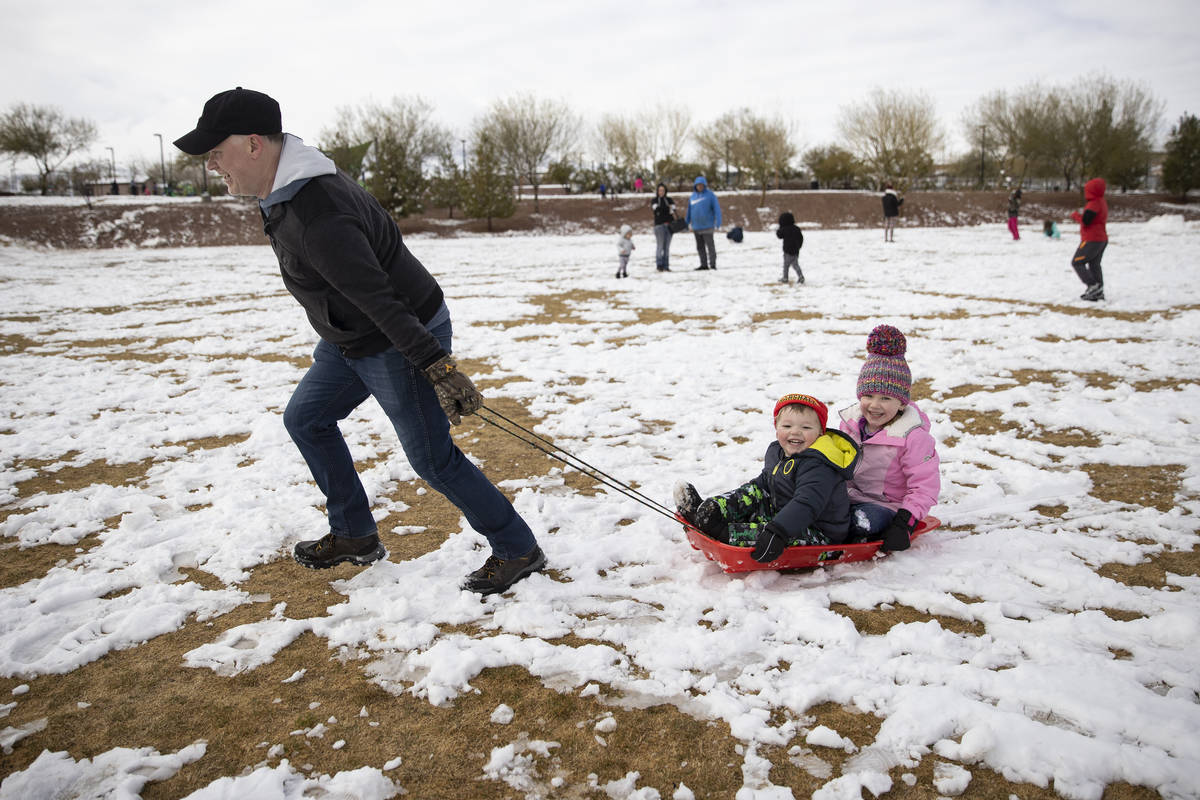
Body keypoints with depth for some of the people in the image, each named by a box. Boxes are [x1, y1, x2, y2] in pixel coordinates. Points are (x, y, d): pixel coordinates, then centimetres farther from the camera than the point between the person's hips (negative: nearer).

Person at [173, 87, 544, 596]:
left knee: (432, 459, -2)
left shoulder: (318, 220, -31)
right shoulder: (282, 190, 2)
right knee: (305, 419, 17)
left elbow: (381, 301, -34)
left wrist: (436, 366, -34)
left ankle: (518, 551, 14)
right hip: (352, 340, 10)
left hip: (406, 339, -10)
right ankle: (355, 536, 30)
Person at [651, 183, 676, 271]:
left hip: (669, 225, 3)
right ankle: (659, 265, -4)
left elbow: (673, 210, 0)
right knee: (660, 246, -8)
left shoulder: (669, 200, 13)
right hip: (659, 225, -3)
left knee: (667, 247, 3)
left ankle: (666, 266, 5)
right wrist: (668, 208, -8)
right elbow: (657, 209, -12)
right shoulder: (654, 200, 6)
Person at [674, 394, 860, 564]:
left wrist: (777, 531, -47)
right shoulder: (776, 452, 5)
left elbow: (806, 505, -38)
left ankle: (721, 532, -43)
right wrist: (736, 499, 15)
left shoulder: (818, 466, -26)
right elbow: (765, 480, 21)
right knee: (752, 491, 2)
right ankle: (708, 512, -17)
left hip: (819, 535, -9)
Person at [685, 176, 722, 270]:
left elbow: (717, 209, -8)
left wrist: (718, 222, -16)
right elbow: (689, 210, 17)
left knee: (710, 246, -4)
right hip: (696, 227, 6)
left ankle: (712, 264, 0)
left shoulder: (710, 195, -5)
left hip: (707, 226, -6)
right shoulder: (693, 196, 11)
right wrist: (687, 223, 17)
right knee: (700, 247, 9)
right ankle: (704, 264, 17)